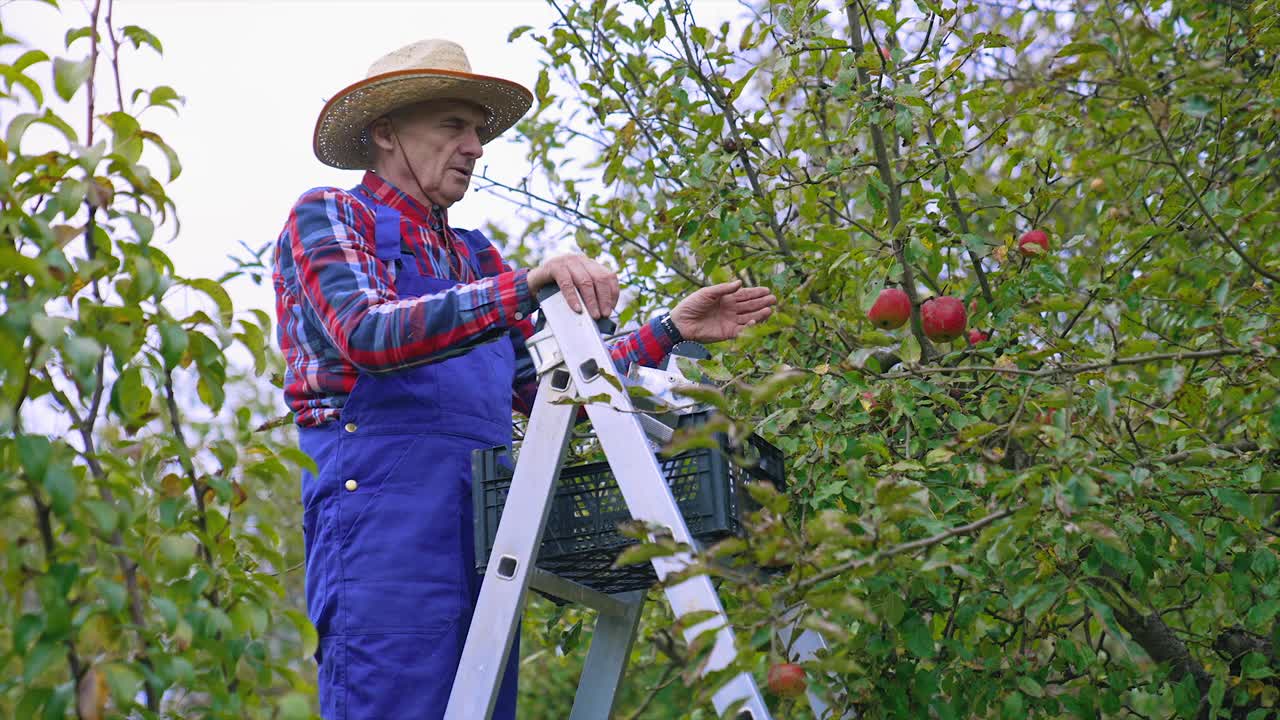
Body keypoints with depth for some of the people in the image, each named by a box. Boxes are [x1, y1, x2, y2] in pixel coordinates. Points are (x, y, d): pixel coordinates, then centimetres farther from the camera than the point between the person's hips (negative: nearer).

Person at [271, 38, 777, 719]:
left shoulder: (473, 256, 22)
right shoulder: (327, 216, 3)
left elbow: (548, 385, 18)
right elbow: (367, 334, -17)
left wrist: (670, 330, 10)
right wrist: (526, 287, -27)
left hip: (482, 520, 7)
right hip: (384, 503, -7)